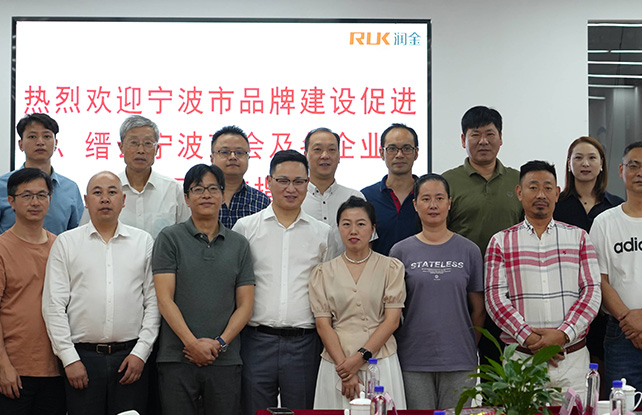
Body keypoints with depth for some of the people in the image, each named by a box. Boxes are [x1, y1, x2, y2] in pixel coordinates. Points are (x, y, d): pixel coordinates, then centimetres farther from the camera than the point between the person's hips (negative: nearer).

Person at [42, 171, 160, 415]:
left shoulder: (144, 242, 9)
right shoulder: (66, 243, 6)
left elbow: (154, 302, 6)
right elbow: (54, 306, 2)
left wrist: (141, 351, -3)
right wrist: (69, 358, -5)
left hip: (131, 357, 1)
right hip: (82, 356, 0)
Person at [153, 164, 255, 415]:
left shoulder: (239, 244, 12)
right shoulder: (170, 239, 4)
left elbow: (245, 304, 8)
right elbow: (165, 300, -3)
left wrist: (220, 343, -7)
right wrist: (193, 343, -12)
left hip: (226, 359, 2)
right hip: (177, 359, -2)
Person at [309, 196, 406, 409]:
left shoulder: (391, 268, 5)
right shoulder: (323, 272, 8)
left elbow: (391, 321, -1)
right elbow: (323, 325, 1)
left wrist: (361, 357, -11)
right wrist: (345, 370, -10)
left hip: (381, 363, -1)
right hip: (336, 365, 1)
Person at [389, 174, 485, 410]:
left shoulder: (468, 250, 5)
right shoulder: (401, 251, 5)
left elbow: (478, 309, 8)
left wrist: (470, 348, 6)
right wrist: (394, 349, 4)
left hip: (459, 361, 0)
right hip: (413, 361, 0)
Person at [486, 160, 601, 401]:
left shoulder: (578, 237, 11)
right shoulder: (501, 242, 8)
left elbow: (592, 291, 3)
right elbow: (495, 297, -1)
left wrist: (564, 333, -12)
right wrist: (529, 338, -13)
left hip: (573, 358, 1)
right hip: (520, 357, -1)